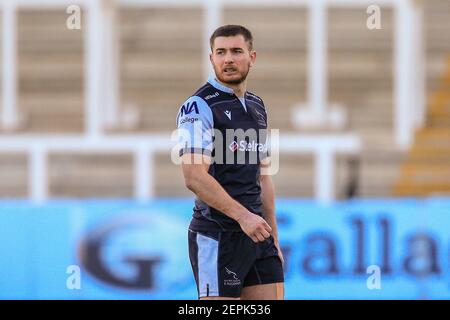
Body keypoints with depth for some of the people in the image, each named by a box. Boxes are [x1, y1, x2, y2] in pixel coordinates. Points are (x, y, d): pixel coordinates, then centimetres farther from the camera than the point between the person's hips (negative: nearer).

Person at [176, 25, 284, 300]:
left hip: (257, 232, 7)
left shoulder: (257, 107, 16)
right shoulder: (199, 107, -9)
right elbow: (195, 177, -20)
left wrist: (273, 239, 18)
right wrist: (242, 215, -26)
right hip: (217, 235, -7)